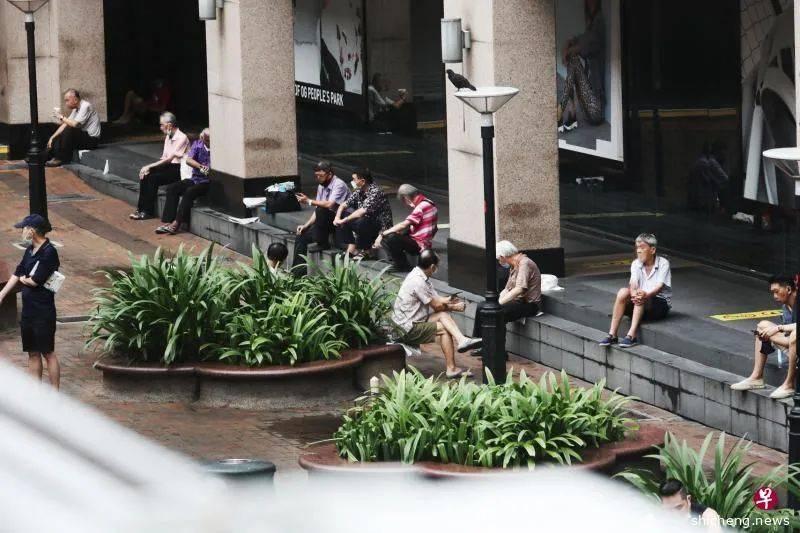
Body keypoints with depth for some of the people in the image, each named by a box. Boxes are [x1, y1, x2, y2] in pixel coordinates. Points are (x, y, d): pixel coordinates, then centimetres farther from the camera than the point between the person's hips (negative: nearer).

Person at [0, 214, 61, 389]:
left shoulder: (49, 252, -17)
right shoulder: (30, 250, 9)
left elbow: (35, 281, -20)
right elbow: (17, 274, 16)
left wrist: (23, 279, 1)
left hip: (43, 311, -8)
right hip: (28, 309, 8)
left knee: (48, 354, -2)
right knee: (33, 354, 12)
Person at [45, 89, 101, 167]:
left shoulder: (85, 106, -16)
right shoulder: (76, 109, 11)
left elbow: (75, 124, -28)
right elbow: (65, 125, 9)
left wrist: (62, 117, -15)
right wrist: (52, 137, 0)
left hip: (91, 139, -9)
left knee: (69, 130, -29)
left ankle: (61, 159, -21)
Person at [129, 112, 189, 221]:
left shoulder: (181, 138, -16)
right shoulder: (168, 137, 12)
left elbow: (169, 159, -22)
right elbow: (164, 158, 10)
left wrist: (149, 167, -22)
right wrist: (149, 168, -7)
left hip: (178, 170, -8)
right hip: (168, 166, 8)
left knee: (153, 178, -25)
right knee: (145, 175, -12)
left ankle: (148, 212, -16)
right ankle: (141, 208, -11)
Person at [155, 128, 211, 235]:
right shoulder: (197, 144, 6)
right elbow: (188, 160, -5)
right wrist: (201, 166, -23)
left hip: (207, 182, -6)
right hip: (195, 179, 6)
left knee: (190, 191, -32)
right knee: (172, 188, -14)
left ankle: (177, 223, -30)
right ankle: (168, 221, -20)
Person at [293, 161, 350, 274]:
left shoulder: (339, 185, -17)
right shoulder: (321, 186, 9)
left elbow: (330, 204, -32)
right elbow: (317, 210, 12)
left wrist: (309, 201, -24)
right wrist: (306, 225, 1)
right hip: (326, 223, 8)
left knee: (321, 211, -33)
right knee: (301, 236, -2)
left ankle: (322, 243, -17)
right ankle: (299, 272, 1)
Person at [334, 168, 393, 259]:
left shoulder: (375, 192, -23)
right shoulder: (359, 191, 4)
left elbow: (362, 212, -33)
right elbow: (344, 204, 10)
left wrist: (343, 221, -27)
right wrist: (337, 217, -10)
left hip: (381, 227, -9)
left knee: (360, 223, -36)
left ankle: (366, 251, -11)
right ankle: (351, 249, -5)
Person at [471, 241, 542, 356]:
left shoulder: (524, 264, -15)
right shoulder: (514, 266, 17)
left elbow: (519, 289, -25)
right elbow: (507, 290, 16)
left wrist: (500, 302, -23)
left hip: (529, 304, -10)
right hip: (518, 301, 10)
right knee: (481, 307, 1)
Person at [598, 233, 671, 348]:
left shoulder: (663, 263, -8)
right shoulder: (636, 264, 4)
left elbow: (659, 286, -21)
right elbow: (633, 283, -12)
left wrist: (646, 295, -42)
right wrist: (633, 294, -37)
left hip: (661, 304, -4)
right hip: (642, 305, 4)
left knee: (641, 297, -34)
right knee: (623, 292, -24)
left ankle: (631, 336, -43)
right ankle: (612, 335, -28)